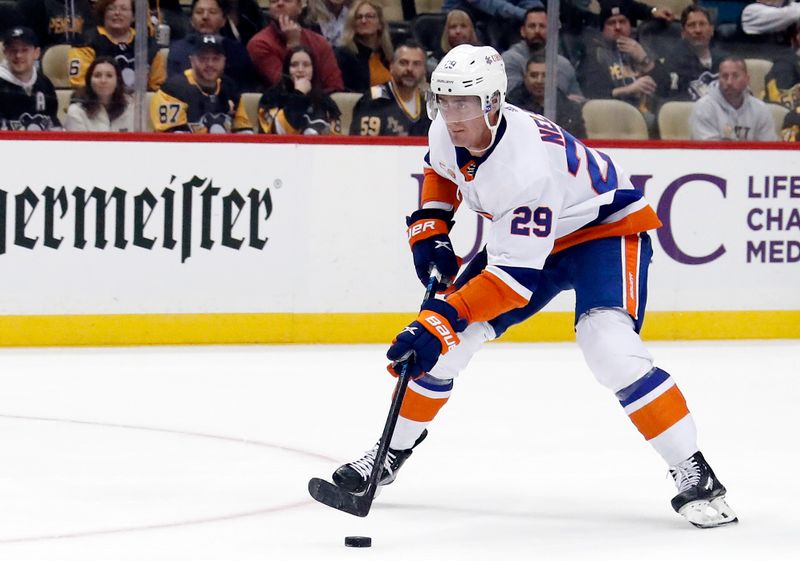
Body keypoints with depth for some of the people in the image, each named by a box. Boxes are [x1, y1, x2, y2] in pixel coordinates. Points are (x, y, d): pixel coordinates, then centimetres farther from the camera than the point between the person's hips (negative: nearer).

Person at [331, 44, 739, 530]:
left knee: (609, 346, -31)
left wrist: (443, 317, -44)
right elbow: (441, 168, 13)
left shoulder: (527, 167, -39)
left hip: (606, 227, -8)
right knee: (445, 340, 0)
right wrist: (430, 228, 0)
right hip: (527, 234, 8)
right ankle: (393, 453, 19)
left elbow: (514, 276, -39)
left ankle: (695, 476, -23)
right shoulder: (447, 131, -15)